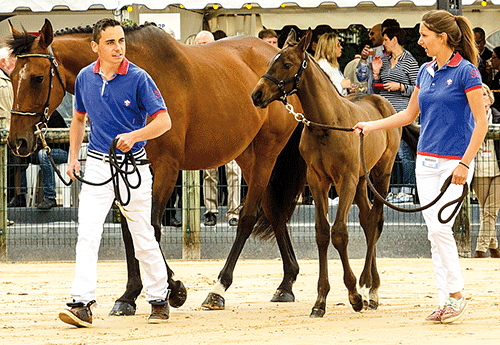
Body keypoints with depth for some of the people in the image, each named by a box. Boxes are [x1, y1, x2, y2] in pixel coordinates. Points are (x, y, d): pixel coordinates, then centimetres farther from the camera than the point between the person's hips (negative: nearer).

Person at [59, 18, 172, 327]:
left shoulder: (139, 79, -10)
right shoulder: (85, 78, 4)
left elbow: (164, 121, -13)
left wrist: (134, 135, -28)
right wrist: (73, 159, 11)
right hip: (97, 165, 3)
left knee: (143, 238, 5)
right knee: (87, 233, -11)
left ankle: (159, 299, 23)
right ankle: (82, 304, -15)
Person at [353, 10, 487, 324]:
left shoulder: (466, 72, -11)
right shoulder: (426, 71, 10)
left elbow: (481, 123, -13)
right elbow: (409, 114, 21)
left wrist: (464, 164, -17)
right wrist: (371, 126, 13)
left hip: (455, 161, -7)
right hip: (427, 161, 7)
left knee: (440, 227, -15)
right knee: (435, 232, 4)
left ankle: (457, 295, -2)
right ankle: (445, 302, 8)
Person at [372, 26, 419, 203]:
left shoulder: (409, 61, -3)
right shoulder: (384, 59, 16)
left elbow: (418, 89, -4)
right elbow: (376, 89, 20)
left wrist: (399, 86, -14)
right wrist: (376, 72, 6)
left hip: (402, 111, -7)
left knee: (404, 152, -7)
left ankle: (408, 191, -2)